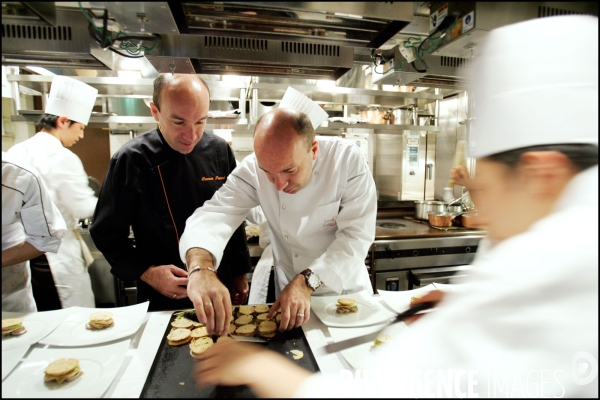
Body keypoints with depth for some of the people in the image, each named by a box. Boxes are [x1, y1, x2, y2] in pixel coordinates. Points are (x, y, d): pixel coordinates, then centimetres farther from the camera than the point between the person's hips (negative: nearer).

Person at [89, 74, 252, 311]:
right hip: (162, 298, -2)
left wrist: (240, 272, 5)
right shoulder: (131, 160, -15)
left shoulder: (220, 151, -7)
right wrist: (146, 272, -18)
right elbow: (107, 233, -6)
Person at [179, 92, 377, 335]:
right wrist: (201, 268, -48)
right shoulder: (252, 169, -18)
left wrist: (307, 281, -34)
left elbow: (357, 235, -25)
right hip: (289, 290, 1)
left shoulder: (348, 160, -23)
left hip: (348, 289, 0)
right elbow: (215, 214, -28)